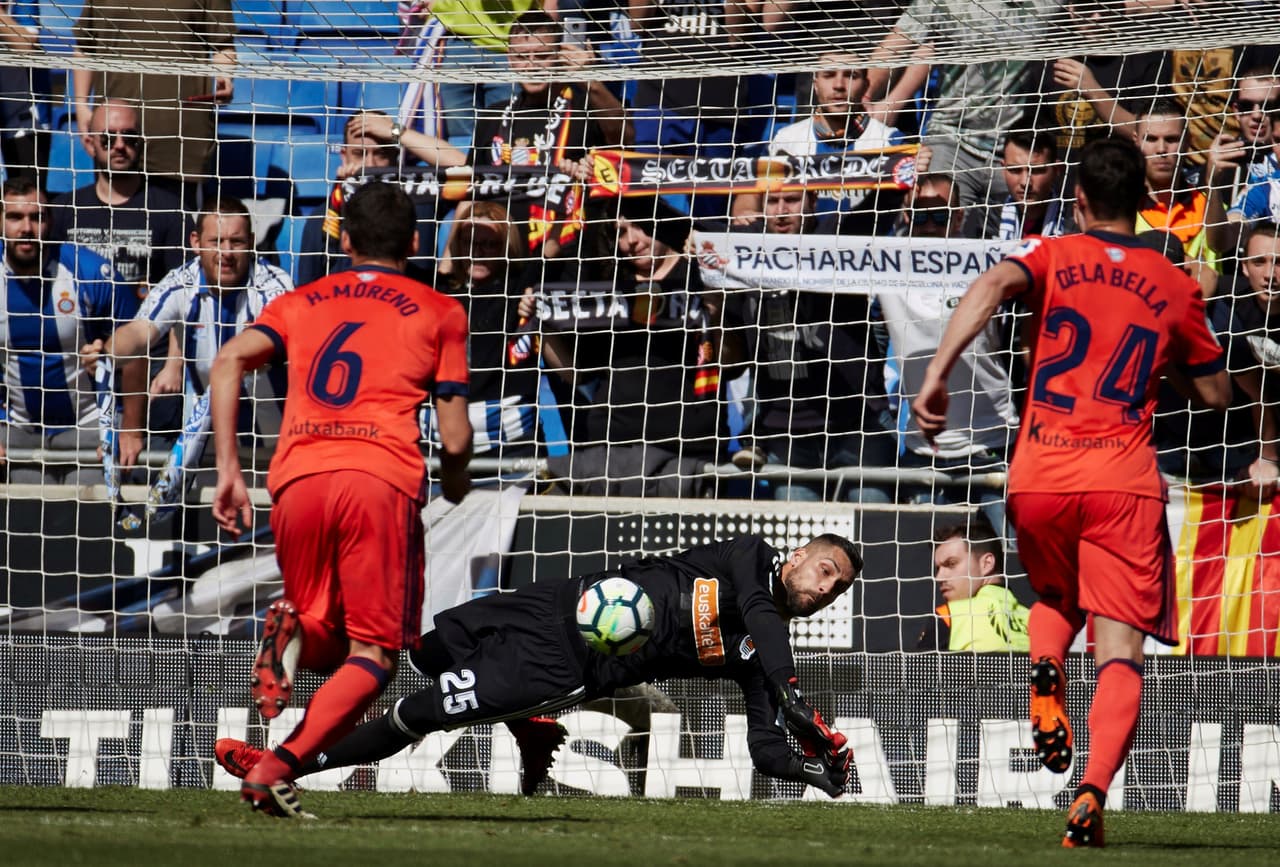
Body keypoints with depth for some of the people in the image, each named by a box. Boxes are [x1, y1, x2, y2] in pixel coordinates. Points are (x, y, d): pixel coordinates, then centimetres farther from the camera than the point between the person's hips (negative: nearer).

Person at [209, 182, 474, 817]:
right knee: (373, 653, 1)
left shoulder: (302, 302, 24)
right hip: (383, 478, -3)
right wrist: (454, 487, 33)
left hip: (298, 478, 3)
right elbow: (455, 439, 11)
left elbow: (229, 362, 5)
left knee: (323, 643, 20)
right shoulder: (439, 312, 18)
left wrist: (228, 471, 5)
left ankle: (292, 629, -18)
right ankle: (278, 768, -22)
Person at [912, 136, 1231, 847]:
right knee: (1120, 651, -4)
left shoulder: (1053, 257, 8)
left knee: (1055, 597, 30)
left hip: (1039, 478, 1)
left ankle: (1046, 672, -4)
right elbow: (1216, 394, 20)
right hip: (1125, 481, -1)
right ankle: (1093, 793, -27)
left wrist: (938, 374, -20)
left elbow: (995, 284, -15)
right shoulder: (1175, 288, 12)